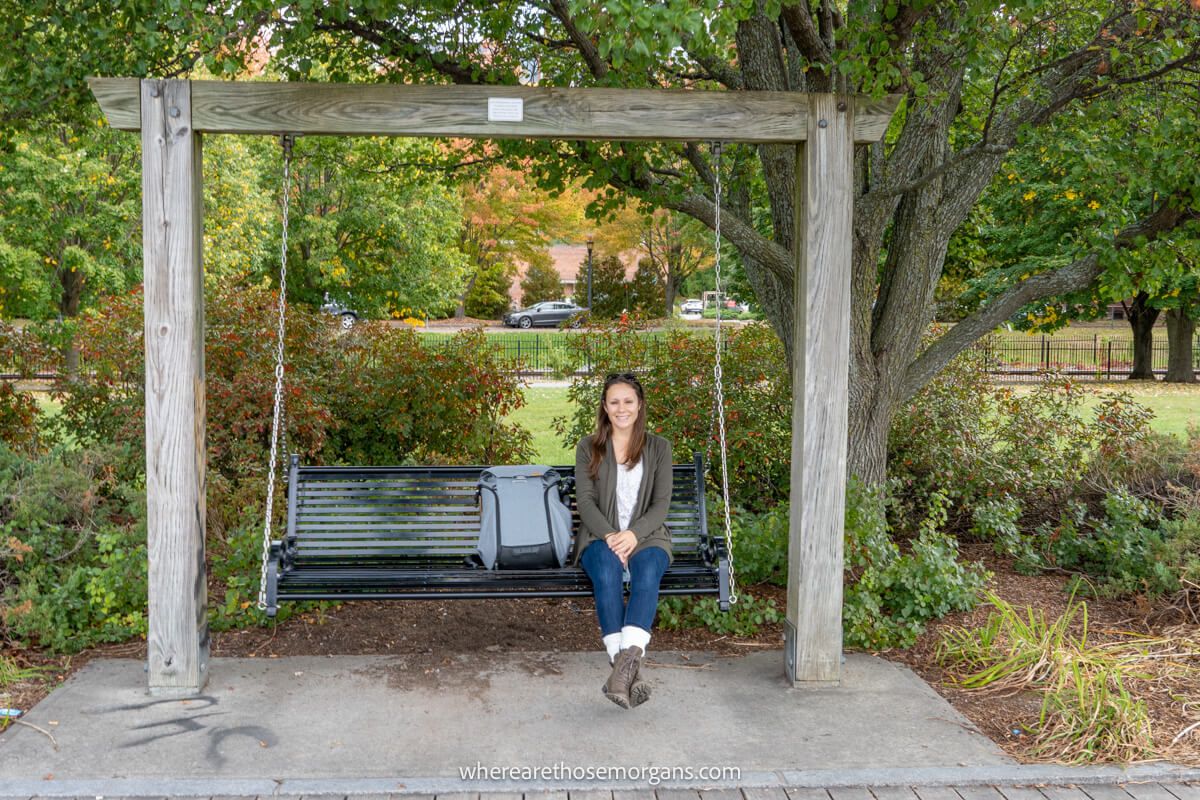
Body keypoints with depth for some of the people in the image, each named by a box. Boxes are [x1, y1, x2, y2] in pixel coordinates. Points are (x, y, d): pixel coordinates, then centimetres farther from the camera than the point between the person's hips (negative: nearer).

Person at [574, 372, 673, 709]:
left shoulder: (659, 448, 11)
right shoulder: (588, 448, 10)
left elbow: (661, 503, 2)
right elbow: (585, 500, 0)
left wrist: (634, 533, -17)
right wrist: (610, 536, -18)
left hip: (646, 536, 1)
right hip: (600, 536, 0)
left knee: (647, 571, -35)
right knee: (608, 569, -36)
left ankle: (628, 659, -49)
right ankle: (629, 669, -42)